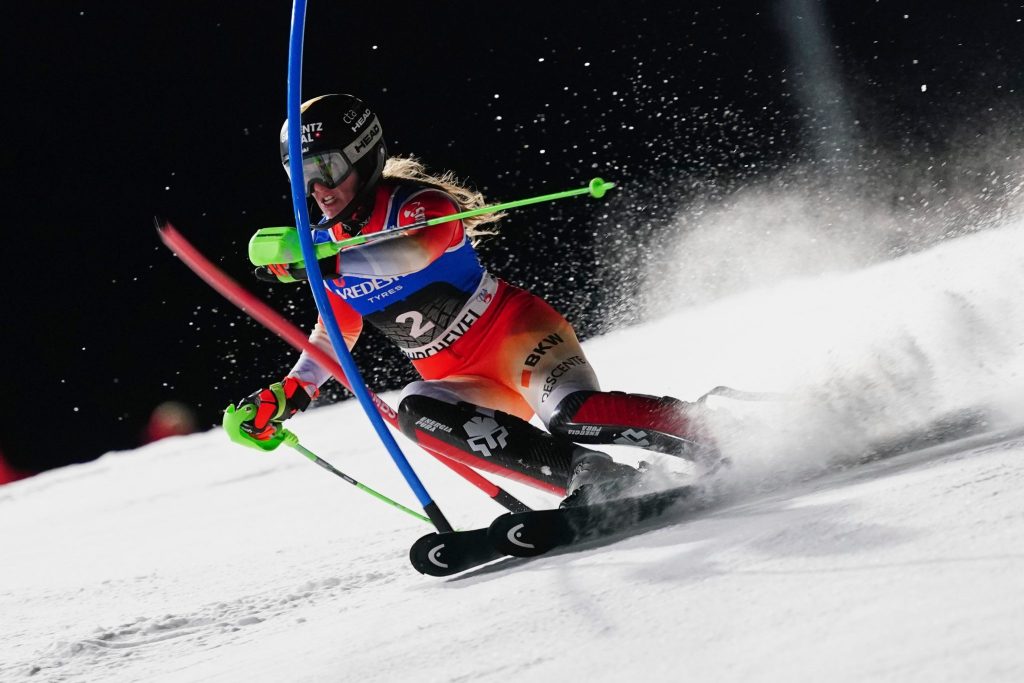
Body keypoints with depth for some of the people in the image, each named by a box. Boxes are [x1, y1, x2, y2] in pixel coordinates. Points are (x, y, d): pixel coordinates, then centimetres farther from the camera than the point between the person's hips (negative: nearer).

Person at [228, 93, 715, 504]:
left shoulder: (420, 204, -15)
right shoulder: (326, 244, 6)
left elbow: (413, 252, -40)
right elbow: (333, 337, 21)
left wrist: (322, 264, -51)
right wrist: (288, 396, 6)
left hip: (512, 331, -6)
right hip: (464, 383, 6)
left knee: (573, 415, -35)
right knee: (416, 412, -29)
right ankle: (592, 476, -33)